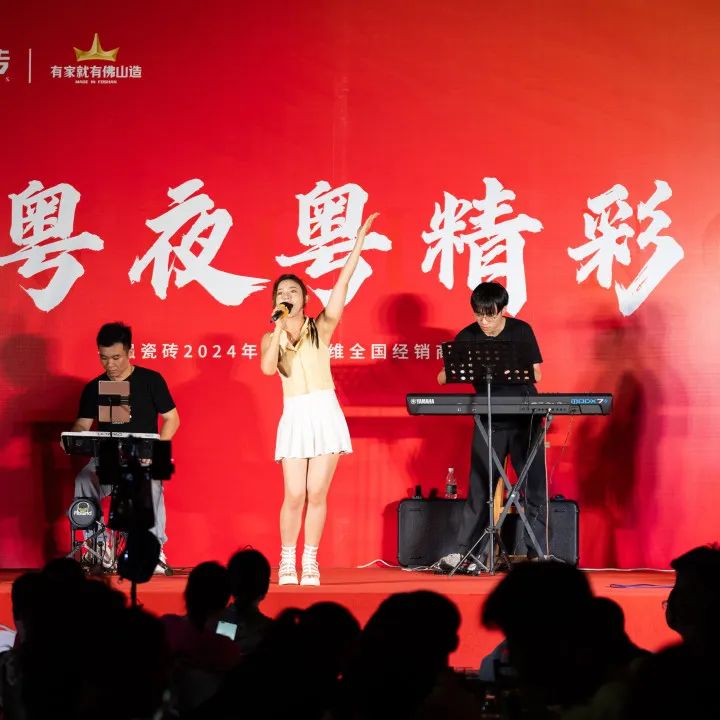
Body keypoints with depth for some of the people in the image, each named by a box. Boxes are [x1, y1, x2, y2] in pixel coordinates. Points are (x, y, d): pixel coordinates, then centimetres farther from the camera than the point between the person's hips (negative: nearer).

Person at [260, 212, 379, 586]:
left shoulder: (321, 327, 8)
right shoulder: (271, 338, 10)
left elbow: (342, 285, -1)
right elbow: (268, 368, -11)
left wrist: (358, 245, -7)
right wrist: (279, 327, -9)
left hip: (325, 414, 0)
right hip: (294, 418, 0)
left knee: (317, 492, -1)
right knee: (295, 495, -6)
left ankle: (310, 563, 7)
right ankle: (287, 561, 7)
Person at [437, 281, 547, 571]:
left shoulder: (521, 332, -3)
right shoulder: (467, 337, -1)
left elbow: (536, 374, -4)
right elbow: (443, 377, -1)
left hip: (524, 419, 0)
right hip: (488, 421, 1)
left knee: (535, 487, -1)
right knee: (479, 488, -1)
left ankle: (538, 554, 4)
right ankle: (463, 552, 3)